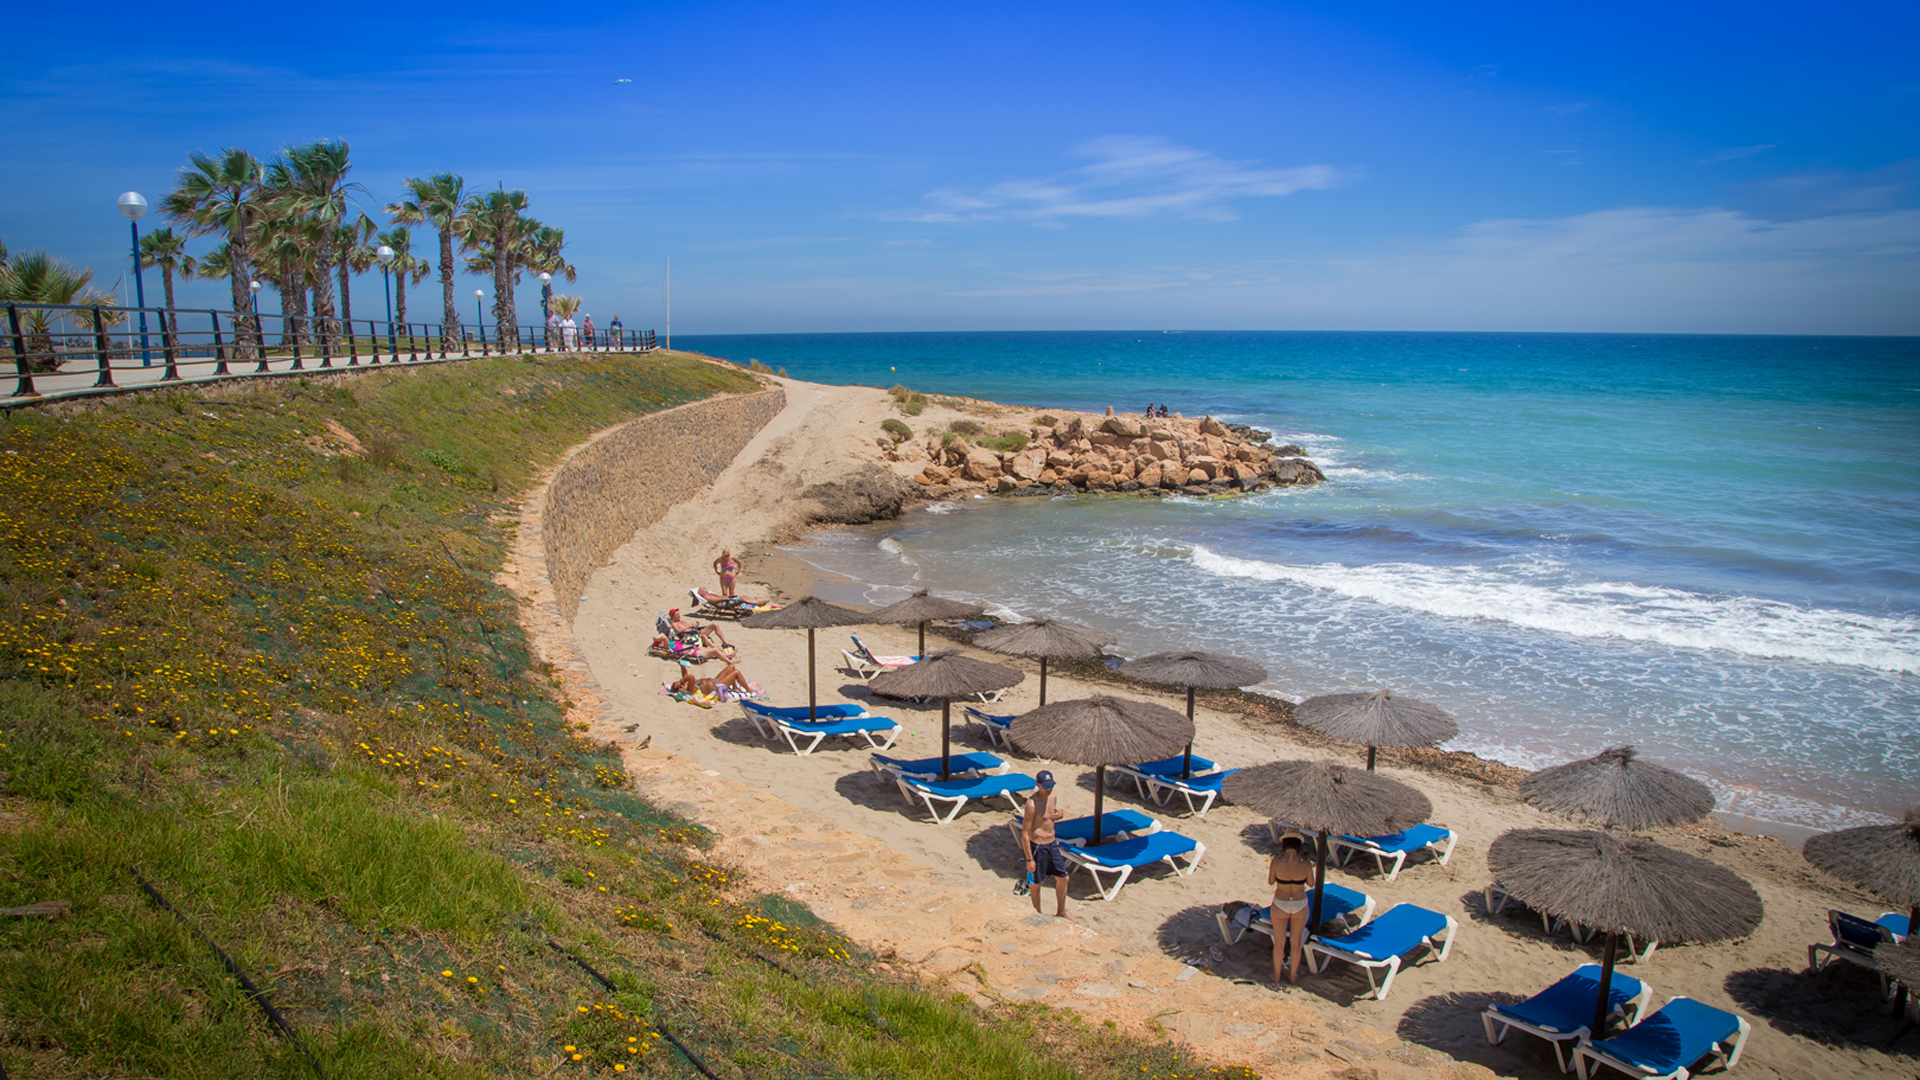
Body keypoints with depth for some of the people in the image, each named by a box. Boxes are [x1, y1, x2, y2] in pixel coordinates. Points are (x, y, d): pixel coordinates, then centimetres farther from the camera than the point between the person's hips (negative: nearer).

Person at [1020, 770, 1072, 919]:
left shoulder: (1052, 797, 0)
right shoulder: (1032, 803, -23)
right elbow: (1025, 833, -21)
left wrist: (1057, 815, -5)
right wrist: (1029, 859, -20)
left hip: (1052, 844, 7)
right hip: (1038, 846, -7)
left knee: (1063, 878, 15)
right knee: (1037, 883, 8)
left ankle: (1061, 912, 33)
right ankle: (1038, 916, 27)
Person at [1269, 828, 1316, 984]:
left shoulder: (1276, 861, -17)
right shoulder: (1305, 863, -16)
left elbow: (1270, 881, -2)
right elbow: (1311, 884, -1)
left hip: (1280, 905, 0)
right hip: (1300, 906, 0)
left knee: (1279, 942, 19)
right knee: (1296, 942, 21)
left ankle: (1276, 975, 35)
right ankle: (1293, 976, 36)